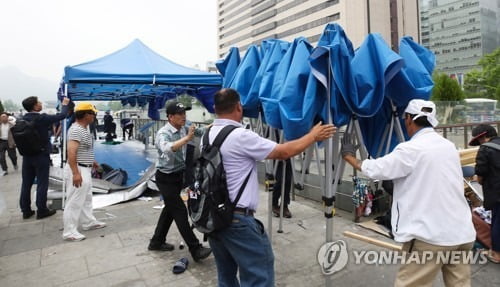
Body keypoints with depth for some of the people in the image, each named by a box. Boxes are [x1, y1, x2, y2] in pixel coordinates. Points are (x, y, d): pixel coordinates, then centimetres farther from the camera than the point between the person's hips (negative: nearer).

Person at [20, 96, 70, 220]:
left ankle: (26, 210, 20)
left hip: (27, 156, 6)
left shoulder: (23, 119, 1)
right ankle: (41, 211, 10)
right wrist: (65, 104, 8)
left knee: (26, 184, 11)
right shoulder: (42, 118, -16)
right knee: (42, 184, 3)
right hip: (41, 156, -6)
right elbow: (62, 115, -7)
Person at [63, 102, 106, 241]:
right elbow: (71, 152, -28)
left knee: (86, 198, 21)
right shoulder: (76, 130, -21)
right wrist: (75, 173, -31)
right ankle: (69, 232, 7)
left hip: (85, 169, 11)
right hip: (78, 170, -11)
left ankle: (88, 222, 36)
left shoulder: (84, 129, 11)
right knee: (74, 201, -2)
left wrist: (91, 162, 28)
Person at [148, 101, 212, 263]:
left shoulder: (183, 129, -1)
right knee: (180, 211, -6)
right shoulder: (163, 133, -21)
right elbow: (167, 148, -42)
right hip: (166, 178, -8)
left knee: (170, 209, 17)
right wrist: (187, 138, -46)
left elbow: (201, 132, 5)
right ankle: (196, 249, -1)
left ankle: (156, 242, 34)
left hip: (179, 175, 8)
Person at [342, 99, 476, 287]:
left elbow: (374, 170, -9)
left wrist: (349, 156, 7)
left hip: (432, 236, -8)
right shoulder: (449, 146, 11)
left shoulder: (411, 149, -14)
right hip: (462, 233, 8)